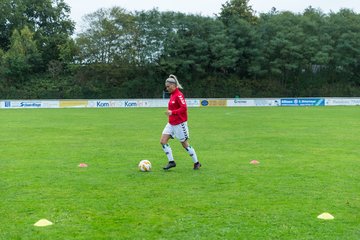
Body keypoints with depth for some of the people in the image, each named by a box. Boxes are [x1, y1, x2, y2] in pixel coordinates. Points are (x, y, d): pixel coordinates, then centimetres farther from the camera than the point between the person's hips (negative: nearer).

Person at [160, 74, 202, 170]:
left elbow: (184, 108, -24)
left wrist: (172, 112, -26)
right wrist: (170, 112, 12)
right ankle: (171, 162, 2)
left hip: (179, 123, -9)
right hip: (171, 123, 9)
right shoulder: (172, 95, 11)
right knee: (163, 141, -3)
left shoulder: (179, 95, -16)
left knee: (185, 144, 2)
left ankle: (196, 163, 17)